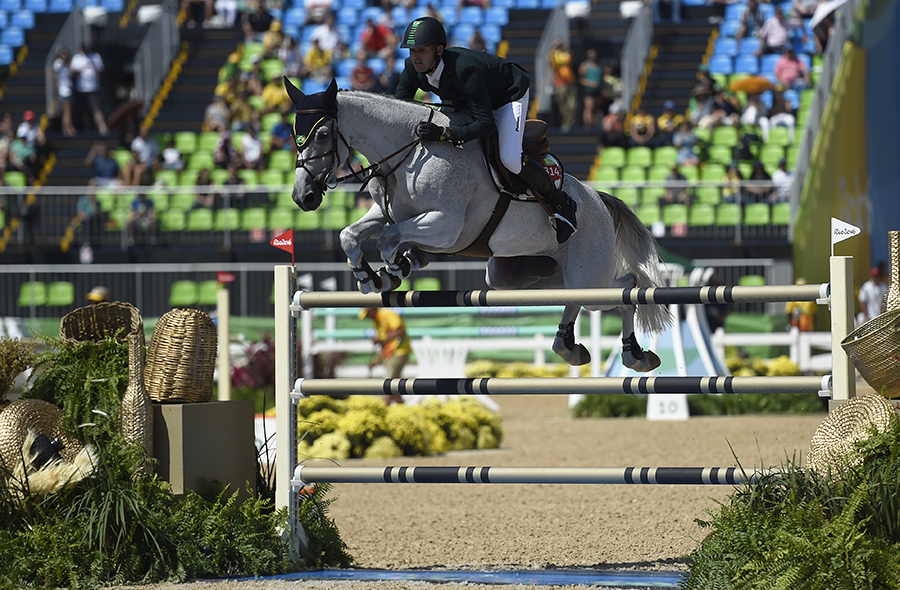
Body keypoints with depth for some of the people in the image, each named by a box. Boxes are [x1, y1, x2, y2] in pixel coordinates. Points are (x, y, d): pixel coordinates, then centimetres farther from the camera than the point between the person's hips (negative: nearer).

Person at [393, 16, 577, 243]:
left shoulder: (465, 69, -43)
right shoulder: (412, 69, -22)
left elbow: (486, 123, -43)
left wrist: (442, 134, -52)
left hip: (509, 94, -8)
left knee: (510, 159, -25)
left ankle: (560, 203, -4)